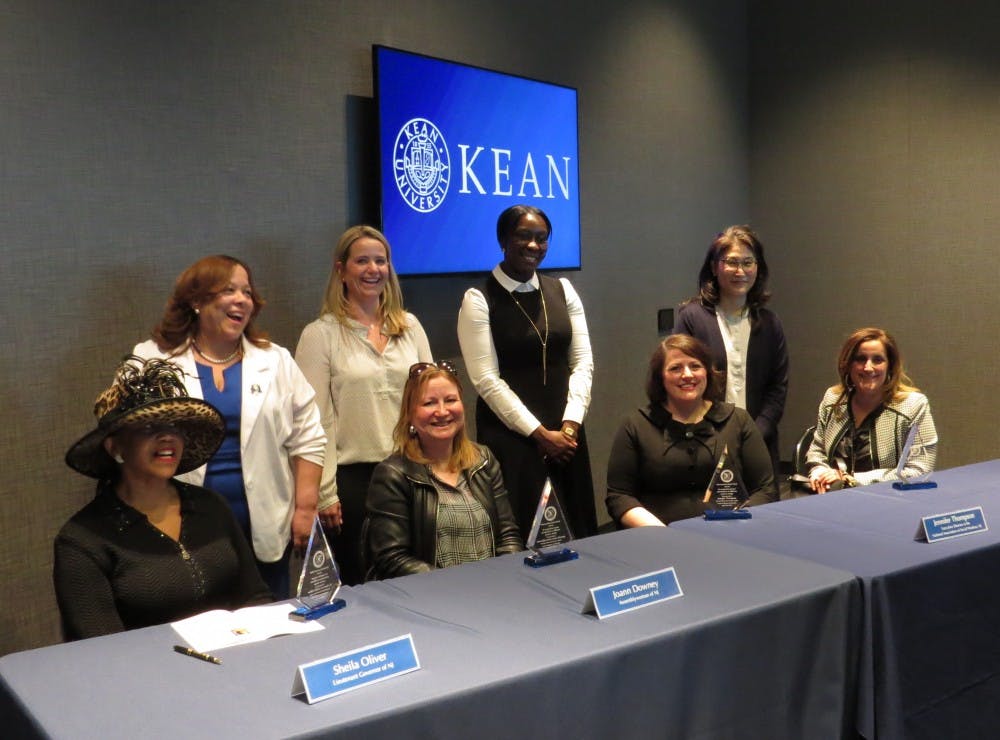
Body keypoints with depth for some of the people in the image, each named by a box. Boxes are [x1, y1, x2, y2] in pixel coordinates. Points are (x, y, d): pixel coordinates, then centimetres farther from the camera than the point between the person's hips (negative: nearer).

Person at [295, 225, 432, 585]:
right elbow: (316, 420, -6)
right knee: (358, 583, 8)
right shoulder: (321, 334, -5)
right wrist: (325, 492, -8)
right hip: (353, 476, -3)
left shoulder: (409, 326, 7)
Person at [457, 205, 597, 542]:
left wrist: (570, 425, -6)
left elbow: (582, 362, 6)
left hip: (564, 433, 5)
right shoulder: (479, 300, -5)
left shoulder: (563, 290, 9)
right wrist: (540, 434, -11)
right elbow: (486, 379, -10)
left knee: (578, 529, 7)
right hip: (510, 435, -4)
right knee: (525, 535, -3)